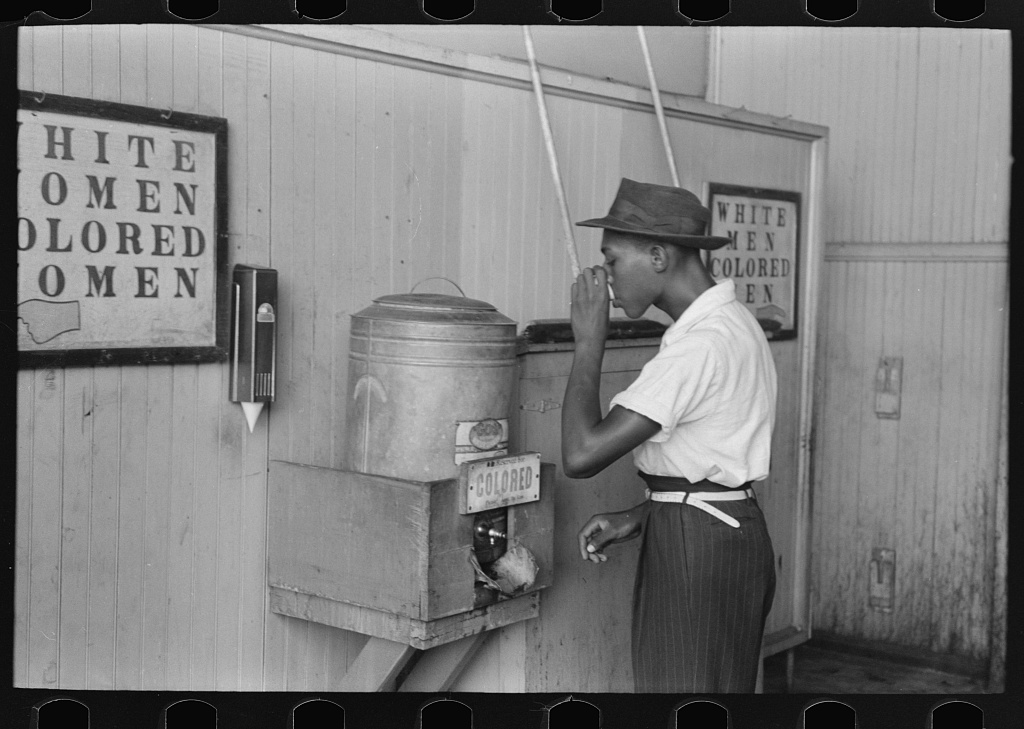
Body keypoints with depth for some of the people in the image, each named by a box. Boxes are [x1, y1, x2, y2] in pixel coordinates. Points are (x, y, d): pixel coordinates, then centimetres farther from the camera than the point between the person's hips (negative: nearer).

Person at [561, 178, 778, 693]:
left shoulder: (701, 344, -23)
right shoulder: (729, 322, 10)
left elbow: (581, 454, -27)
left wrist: (589, 339, -17)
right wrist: (638, 517, 8)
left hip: (696, 549, -10)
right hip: (727, 530, 10)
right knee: (720, 687, 18)